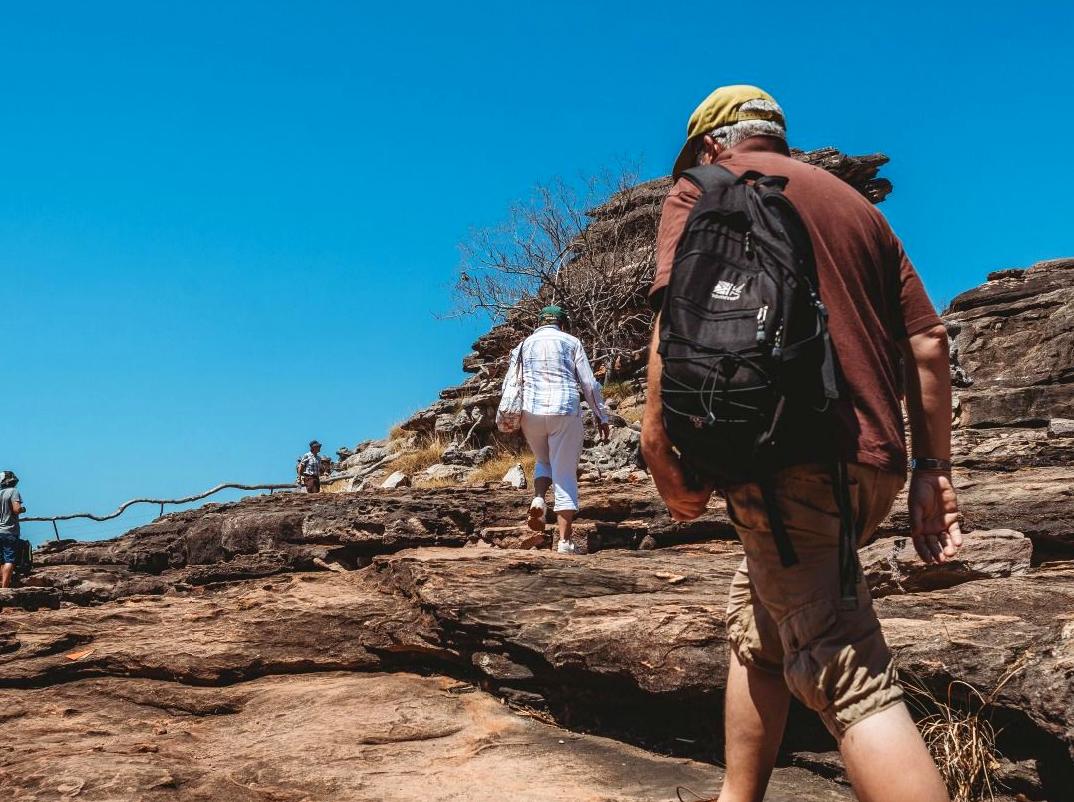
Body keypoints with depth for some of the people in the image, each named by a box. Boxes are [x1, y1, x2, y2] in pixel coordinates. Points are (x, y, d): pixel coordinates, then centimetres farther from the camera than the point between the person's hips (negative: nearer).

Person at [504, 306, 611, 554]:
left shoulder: (524, 345, 15)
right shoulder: (571, 342, 10)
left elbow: (508, 386, 9)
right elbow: (589, 384, 3)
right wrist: (602, 417, 7)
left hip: (530, 412, 2)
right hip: (565, 412, -2)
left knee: (543, 461, 26)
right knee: (565, 474, 2)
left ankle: (538, 499, -4)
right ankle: (564, 541, -4)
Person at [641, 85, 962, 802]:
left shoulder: (703, 189, 6)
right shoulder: (856, 203, 22)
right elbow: (929, 340, 15)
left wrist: (661, 447, -10)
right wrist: (934, 467, 17)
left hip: (787, 459, -7)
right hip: (873, 465, 8)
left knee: (847, 679, -10)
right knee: (755, 630, 23)